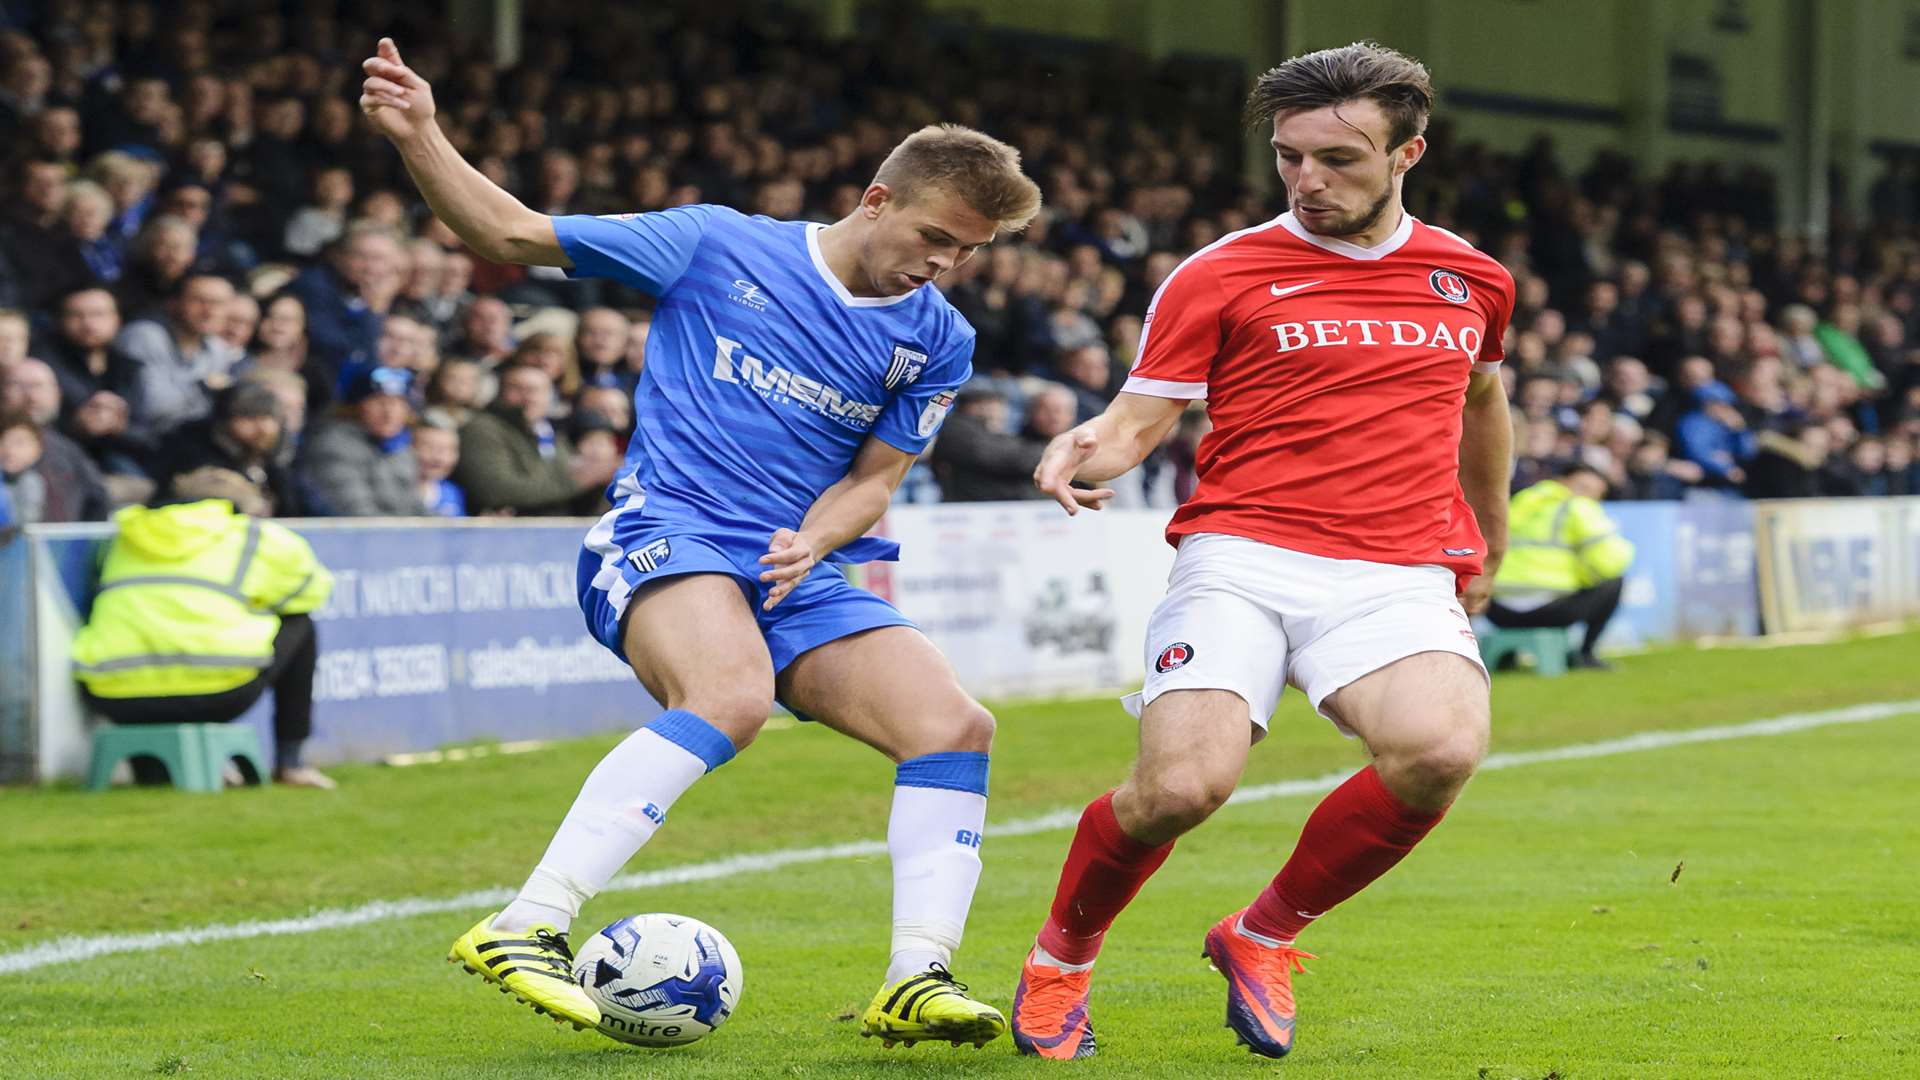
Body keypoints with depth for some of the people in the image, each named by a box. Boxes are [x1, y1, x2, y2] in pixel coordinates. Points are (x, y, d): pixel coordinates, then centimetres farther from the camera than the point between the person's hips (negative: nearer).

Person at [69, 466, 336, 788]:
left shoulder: (124, 533, 26)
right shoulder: (263, 538, 16)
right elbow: (313, 589, 28)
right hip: (219, 692, -3)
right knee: (298, 624, 24)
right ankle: (289, 761, 21)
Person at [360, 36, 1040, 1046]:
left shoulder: (936, 340, 10)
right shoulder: (721, 246, -1)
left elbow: (874, 477, 12)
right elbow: (515, 236, 4)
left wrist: (811, 544, -11)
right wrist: (420, 140, -9)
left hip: (800, 572, 6)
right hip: (667, 534, -5)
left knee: (955, 727, -14)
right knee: (732, 695, -36)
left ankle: (916, 982, -12)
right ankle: (525, 929, -38)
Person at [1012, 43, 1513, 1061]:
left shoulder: (1471, 278, 16)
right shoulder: (1219, 276, 4)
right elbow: (1139, 414, 3)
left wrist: (1489, 542, 43)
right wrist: (1087, 450, -20)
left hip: (1400, 575, 3)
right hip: (1242, 557, -2)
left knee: (1441, 750, -29)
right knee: (1183, 784, -25)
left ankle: (1266, 934, -2)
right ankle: (1061, 959, 9)